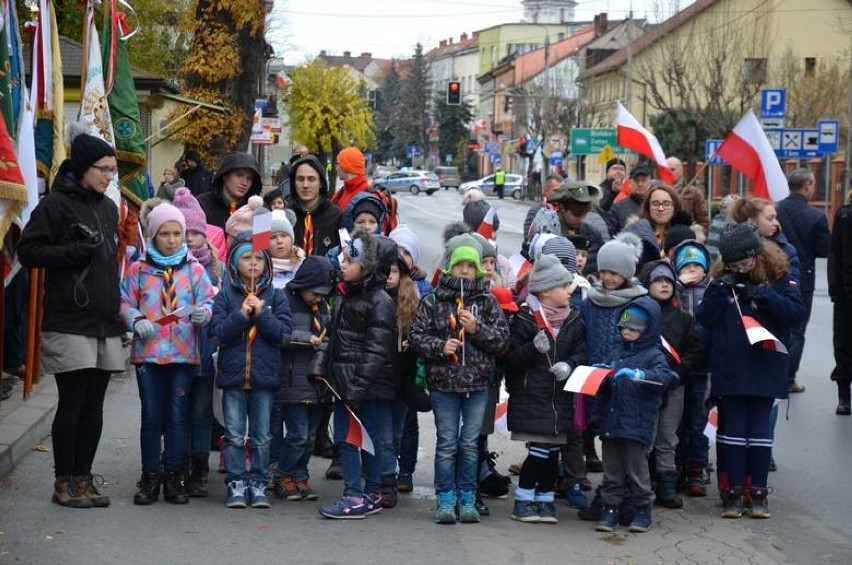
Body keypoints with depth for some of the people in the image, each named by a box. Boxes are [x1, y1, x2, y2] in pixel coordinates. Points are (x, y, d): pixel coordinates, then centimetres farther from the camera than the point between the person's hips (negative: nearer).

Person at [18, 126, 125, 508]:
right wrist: (75, 251, -19)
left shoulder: (109, 208, 16)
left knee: (93, 408, 8)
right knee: (72, 405, -4)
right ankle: (63, 483, 5)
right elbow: (28, 252, -9)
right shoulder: (55, 204, -6)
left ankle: (83, 478, 16)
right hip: (68, 324, -7)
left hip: (104, 323, 7)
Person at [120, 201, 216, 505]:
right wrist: (136, 321, -15)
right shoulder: (139, 269, 5)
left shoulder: (194, 270, 6)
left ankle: (174, 477, 12)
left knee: (177, 416, 3)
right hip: (148, 352, 0)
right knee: (151, 416, 4)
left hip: (184, 353, 0)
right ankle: (150, 477, 12)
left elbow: (208, 302, 1)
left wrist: (203, 313, -21)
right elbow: (126, 304, 4)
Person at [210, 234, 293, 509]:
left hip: (265, 376, 1)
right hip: (233, 375, 0)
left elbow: (284, 334, -4)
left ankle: (258, 484, 14)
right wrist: (240, 315, -16)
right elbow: (218, 334, -4)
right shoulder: (225, 296, 3)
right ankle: (236, 484, 9)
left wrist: (262, 315, -14)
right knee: (234, 435, 3)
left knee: (262, 437, 7)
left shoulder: (276, 296, 4)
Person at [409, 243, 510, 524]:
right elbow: (416, 335, 0)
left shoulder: (487, 301, 3)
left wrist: (477, 329, -15)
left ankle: (467, 500, 16)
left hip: (478, 384, 1)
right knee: (447, 444, 4)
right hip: (443, 384, -1)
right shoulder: (433, 301, 0)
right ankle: (445, 501, 10)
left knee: (470, 444, 7)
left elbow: (502, 338, 0)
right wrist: (440, 346, -16)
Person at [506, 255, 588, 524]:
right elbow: (512, 358, -8)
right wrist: (534, 348, -25)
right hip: (530, 397, -5)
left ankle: (545, 498, 21)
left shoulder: (573, 320, 8)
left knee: (553, 450, 7)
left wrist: (569, 364, -13)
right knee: (540, 449, -9)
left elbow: (582, 351, 7)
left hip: (560, 398, 5)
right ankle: (523, 500, 4)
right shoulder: (524, 319, -7)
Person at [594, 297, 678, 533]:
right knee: (612, 470, 8)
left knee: (636, 469, 1)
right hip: (610, 422, 5)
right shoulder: (616, 353, 16)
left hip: (636, 424, -5)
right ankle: (610, 508, 15)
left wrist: (637, 374, -31)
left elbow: (665, 377, -19)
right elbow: (603, 389, 24)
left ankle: (643, 509, 13)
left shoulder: (653, 354, -2)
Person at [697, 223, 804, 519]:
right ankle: (732, 492, 10)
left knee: (759, 429, 6)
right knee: (731, 429, 5)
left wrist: (765, 294, -22)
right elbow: (704, 319, -4)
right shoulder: (722, 280, 1)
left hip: (764, 370, -1)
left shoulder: (778, 277, -3)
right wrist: (719, 291, -18)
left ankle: (757, 492, 13)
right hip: (729, 370, 1)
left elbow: (797, 312, -12)